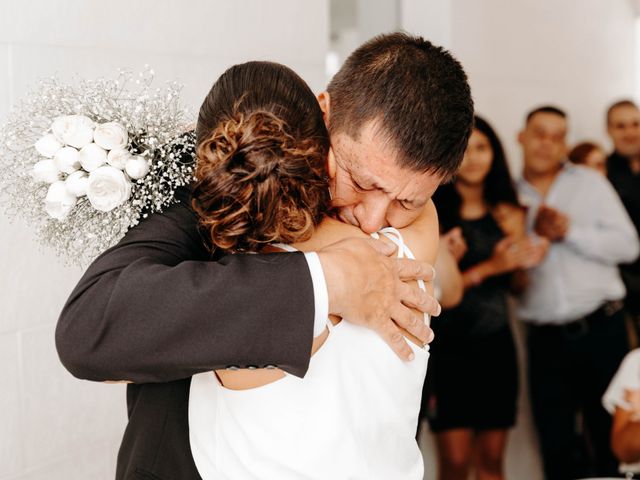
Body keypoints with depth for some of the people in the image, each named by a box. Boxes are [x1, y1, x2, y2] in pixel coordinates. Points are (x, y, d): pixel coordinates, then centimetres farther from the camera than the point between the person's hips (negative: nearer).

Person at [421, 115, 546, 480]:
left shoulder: (507, 214, 8)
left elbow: (516, 284, 14)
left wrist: (523, 262, -6)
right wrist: (488, 268, -19)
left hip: (496, 343, 4)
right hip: (448, 345, -4)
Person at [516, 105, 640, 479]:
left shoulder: (590, 183, 5)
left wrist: (570, 231, -13)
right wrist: (533, 238, -11)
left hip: (601, 328, -1)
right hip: (545, 338, 1)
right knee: (557, 446, 7)